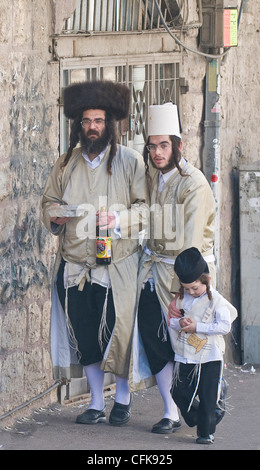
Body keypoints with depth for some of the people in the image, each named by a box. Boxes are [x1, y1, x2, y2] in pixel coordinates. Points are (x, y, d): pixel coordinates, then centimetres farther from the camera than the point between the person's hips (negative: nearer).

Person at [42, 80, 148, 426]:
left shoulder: (129, 161, -1)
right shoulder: (66, 164, 10)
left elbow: (145, 206, -3)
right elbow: (49, 200, 19)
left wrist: (119, 219, -20)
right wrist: (54, 215, -4)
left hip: (117, 267, -3)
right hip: (74, 266, 3)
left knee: (118, 332, -1)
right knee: (85, 336, 6)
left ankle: (123, 398, 18)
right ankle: (96, 404, 17)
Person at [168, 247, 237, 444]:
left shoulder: (216, 300, -10)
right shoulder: (181, 298, 5)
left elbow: (224, 326, -15)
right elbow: (170, 319, 9)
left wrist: (197, 326, -19)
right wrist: (179, 323, -15)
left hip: (209, 356, -5)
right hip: (185, 356, 5)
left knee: (207, 396, -1)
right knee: (179, 392, 6)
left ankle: (207, 431, 11)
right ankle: (197, 418, 31)